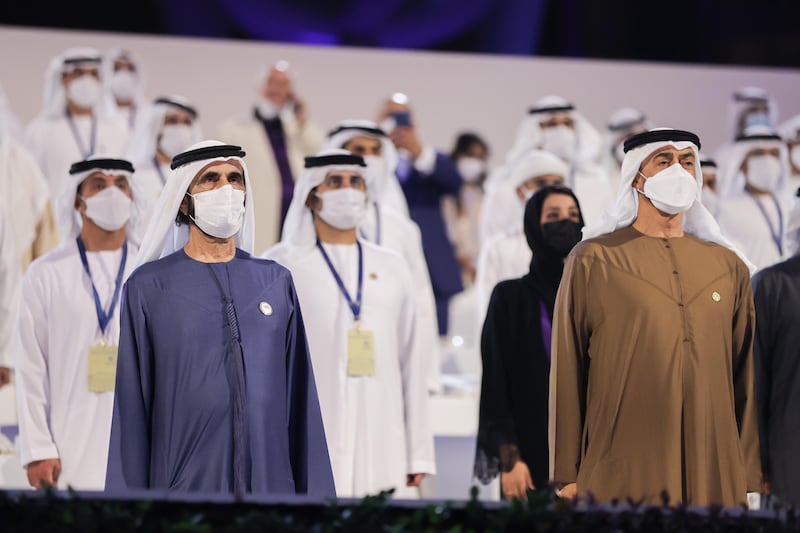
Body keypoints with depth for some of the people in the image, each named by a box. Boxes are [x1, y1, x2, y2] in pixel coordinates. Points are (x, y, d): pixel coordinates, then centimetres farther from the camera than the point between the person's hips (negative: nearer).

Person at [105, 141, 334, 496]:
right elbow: (131, 413, 0)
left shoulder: (276, 282, 8)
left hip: (273, 482, 2)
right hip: (184, 484, -2)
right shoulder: (148, 287, 1)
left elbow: (300, 403, 8)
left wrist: (316, 493, 4)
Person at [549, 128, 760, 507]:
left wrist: (749, 478, 8)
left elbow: (745, 384, 12)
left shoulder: (728, 266, 11)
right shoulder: (593, 260, 1)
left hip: (715, 479, 3)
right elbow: (567, 376, 1)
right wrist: (566, 477, -2)